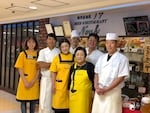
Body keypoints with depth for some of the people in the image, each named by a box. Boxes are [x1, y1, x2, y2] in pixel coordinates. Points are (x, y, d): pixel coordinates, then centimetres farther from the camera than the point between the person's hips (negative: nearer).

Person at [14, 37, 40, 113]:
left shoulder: (38, 54, 4)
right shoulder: (23, 54, -1)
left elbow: (38, 69, 3)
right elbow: (20, 69, -4)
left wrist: (33, 81, -8)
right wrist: (25, 82, -12)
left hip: (34, 82, 2)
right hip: (24, 81, -2)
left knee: (33, 101, 9)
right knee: (23, 101, 5)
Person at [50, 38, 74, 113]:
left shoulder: (73, 58, 2)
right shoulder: (57, 58, 2)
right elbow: (53, 73, 2)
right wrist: (53, 85, -3)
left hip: (70, 85, 1)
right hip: (59, 85, 0)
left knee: (69, 104, 6)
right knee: (59, 105, 4)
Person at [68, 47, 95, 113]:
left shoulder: (90, 66, -3)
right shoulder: (73, 67, 9)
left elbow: (94, 80, -1)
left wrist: (93, 91, -3)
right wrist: (69, 91, 14)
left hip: (85, 95, -4)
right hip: (73, 95, 4)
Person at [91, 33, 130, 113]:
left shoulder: (122, 59, -8)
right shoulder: (101, 58, 9)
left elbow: (121, 78, -12)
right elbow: (96, 74, 12)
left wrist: (105, 89, -14)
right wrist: (96, 87, -5)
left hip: (113, 92, -5)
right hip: (99, 92, 5)